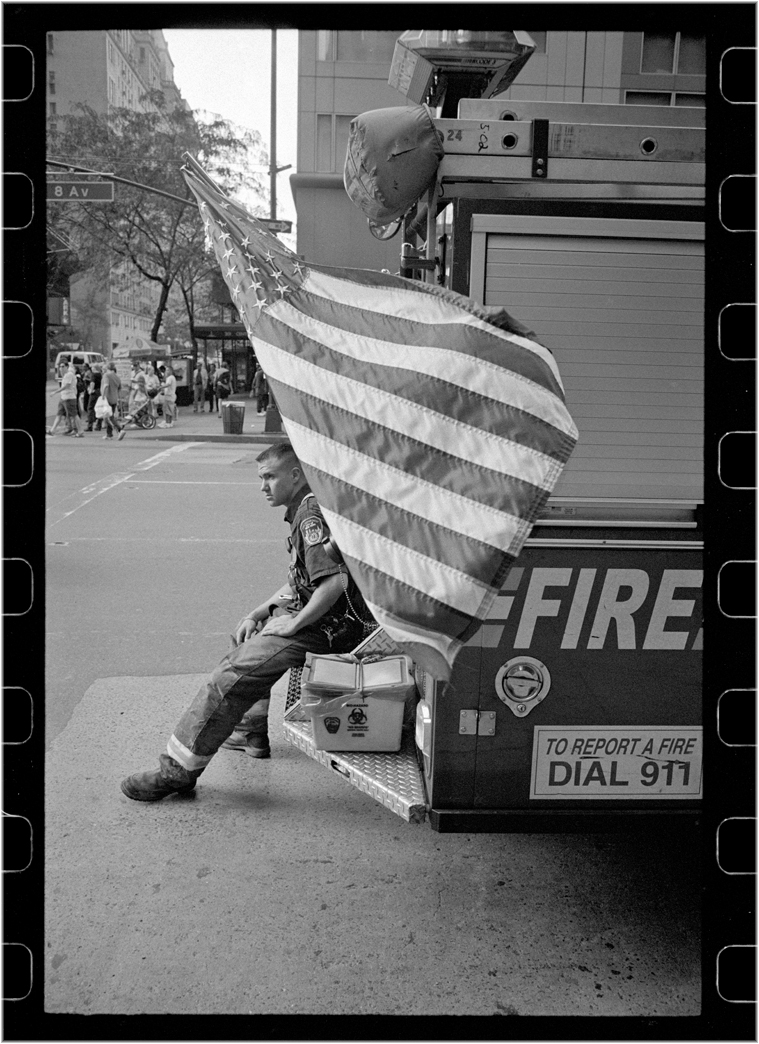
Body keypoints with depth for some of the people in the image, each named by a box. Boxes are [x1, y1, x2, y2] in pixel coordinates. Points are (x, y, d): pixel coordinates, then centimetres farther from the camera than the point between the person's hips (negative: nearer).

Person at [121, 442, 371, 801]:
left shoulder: (312, 514, -18)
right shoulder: (305, 509, 15)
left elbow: (334, 582, -30)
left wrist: (293, 624, -19)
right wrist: (257, 615, 12)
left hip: (321, 629, -11)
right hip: (306, 613, 11)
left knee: (232, 677, -15)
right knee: (245, 643, 31)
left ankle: (178, 769, -9)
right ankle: (250, 731, 35)